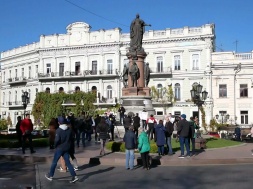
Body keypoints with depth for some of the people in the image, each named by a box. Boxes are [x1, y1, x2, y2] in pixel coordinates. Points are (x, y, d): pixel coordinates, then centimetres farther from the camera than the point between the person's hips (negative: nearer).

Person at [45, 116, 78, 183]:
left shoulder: (59, 130, -16)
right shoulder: (69, 129, 0)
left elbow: (57, 140, -21)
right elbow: (71, 139, 4)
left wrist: (55, 145, -3)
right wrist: (68, 145, 13)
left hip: (60, 148, -5)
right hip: (67, 148, 5)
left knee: (54, 162, 11)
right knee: (67, 162, 8)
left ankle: (50, 176, 23)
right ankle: (74, 176, -1)